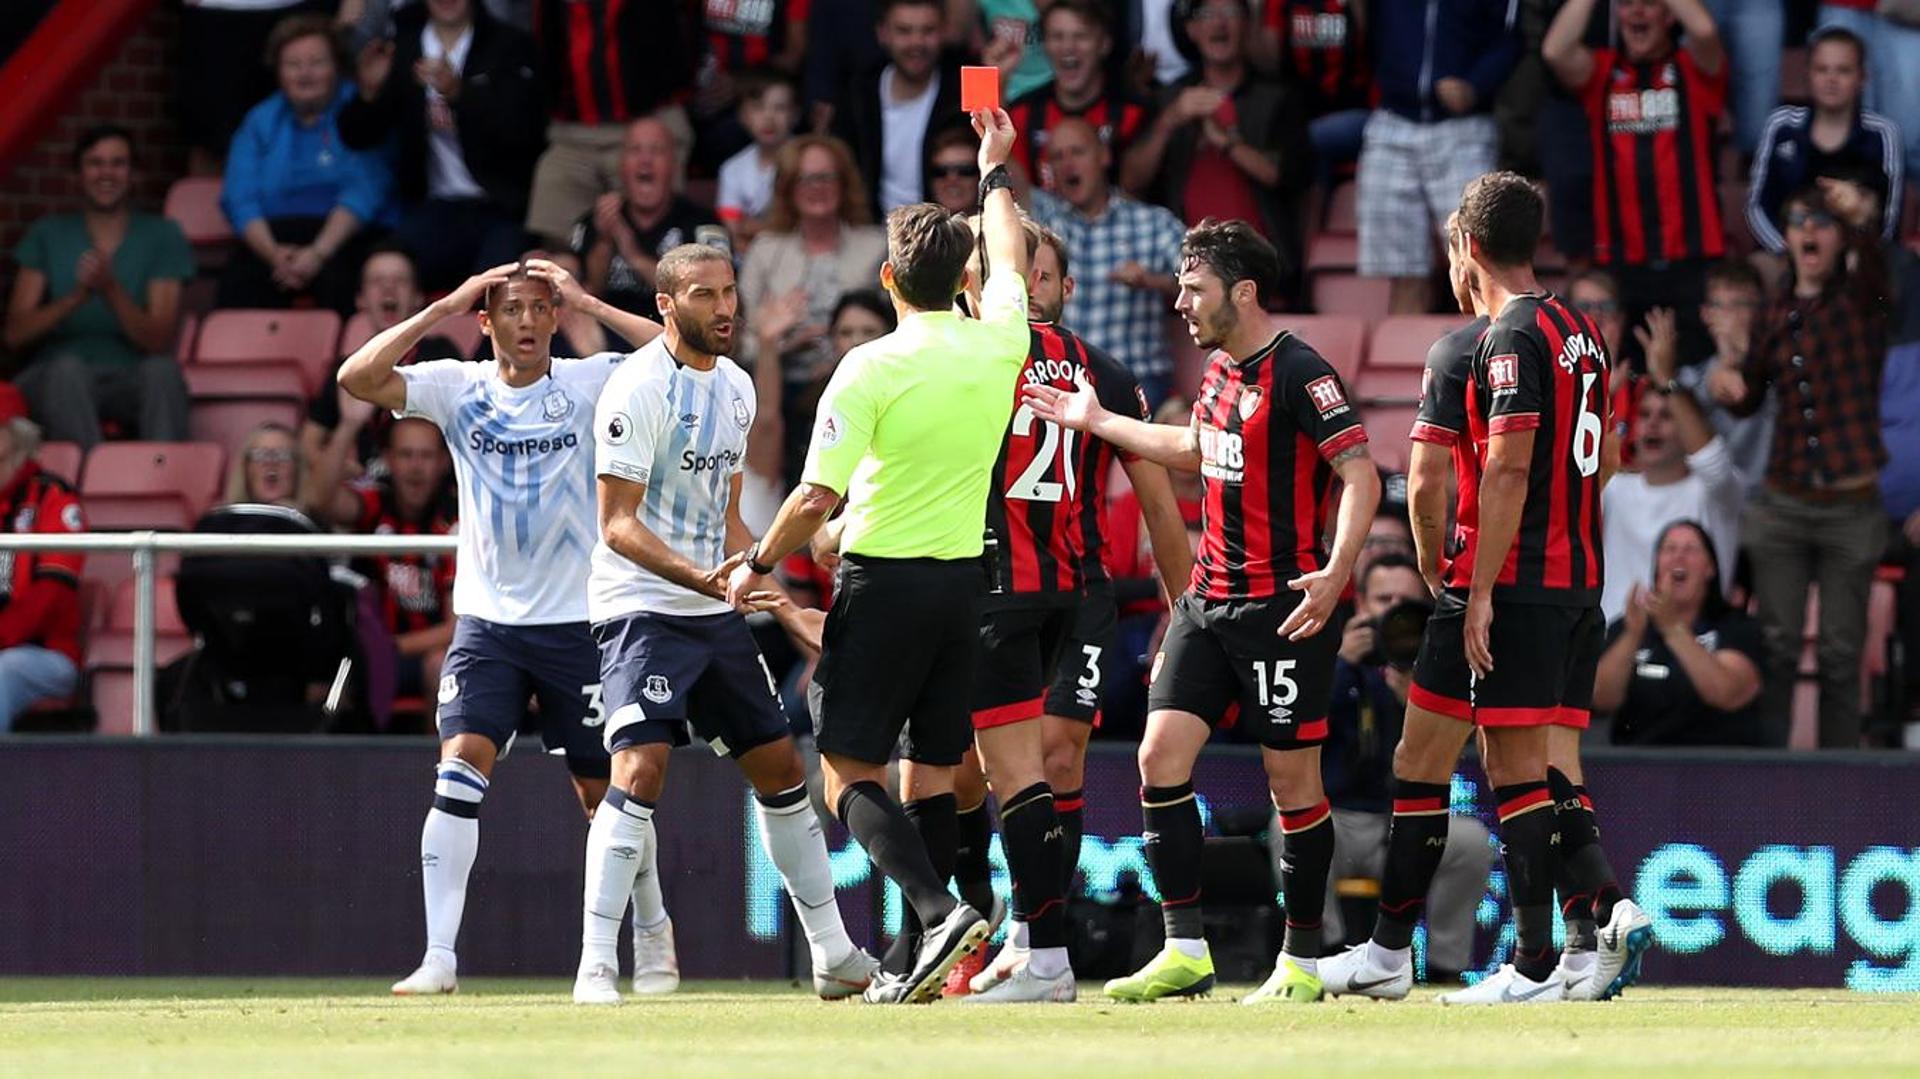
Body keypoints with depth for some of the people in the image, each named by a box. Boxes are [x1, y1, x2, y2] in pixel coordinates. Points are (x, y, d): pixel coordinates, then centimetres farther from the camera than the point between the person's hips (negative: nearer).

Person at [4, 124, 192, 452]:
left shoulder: (161, 237, 10)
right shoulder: (48, 235, 13)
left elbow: (158, 342, -2)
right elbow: (15, 335, 1)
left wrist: (111, 289, -19)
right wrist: (78, 296, -16)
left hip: (130, 379, 0)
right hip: (51, 381, 0)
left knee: (162, 370, -34)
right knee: (67, 368, -36)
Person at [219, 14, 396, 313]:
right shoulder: (261, 121, 18)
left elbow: (364, 191, -6)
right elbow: (239, 199, 6)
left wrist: (319, 253, -20)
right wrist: (274, 254, -15)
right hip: (275, 236, 2)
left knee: (337, 277, -38)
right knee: (239, 278, -32)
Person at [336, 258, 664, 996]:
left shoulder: (589, 383, -2)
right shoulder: (458, 389, 1)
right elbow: (357, 378, -11)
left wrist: (586, 302, -13)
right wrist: (445, 307, -12)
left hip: (578, 621, -1)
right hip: (488, 622, 1)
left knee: (603, 789, 7)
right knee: (461, 766, -15)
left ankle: (653, 935, 30)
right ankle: (439, 957, -16)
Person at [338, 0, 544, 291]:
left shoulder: (511, 45, 3)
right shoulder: (400, 47, 10)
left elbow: (524, 129, -12)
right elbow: (357, 136, 8)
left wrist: (458, 93, -26)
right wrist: (369, 92, -15)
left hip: (501, 210, -3)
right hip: (434, 209, 3)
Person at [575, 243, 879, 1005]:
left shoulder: (736, 388, 12)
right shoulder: (638, 389, -14)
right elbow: (618, 524, -18)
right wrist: (698, 576, -30)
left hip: (716, 610, 8)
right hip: (642, 607, -8)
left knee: (779, 768, 11)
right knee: (640, 767, -20)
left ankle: (833, 954, 21)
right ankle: (596, 965, -19)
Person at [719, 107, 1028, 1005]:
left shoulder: (872, 368, -13)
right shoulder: (997, 344, 2)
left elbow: (816, 497, -15)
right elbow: (1007, 259, 25)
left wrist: (757, 565, 2)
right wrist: (995, 166, 41)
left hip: (884, 582, -5)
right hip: (969, 580, 5)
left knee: (849, 773, -2)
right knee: (939, 774, 10)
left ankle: (937, 910, -23)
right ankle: (924, 962, 6)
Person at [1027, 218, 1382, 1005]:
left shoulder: (1298, 373, -13)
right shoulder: (1219, 369, 13)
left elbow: (1361, 476, -19)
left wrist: (1337, 571, -32)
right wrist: (1097, 422, 37)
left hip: (1282, 606, -8)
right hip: (1209, 599, 8)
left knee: (1291, 776, -1)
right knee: (1162, 753, -2)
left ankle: (1302, 962, 9)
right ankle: (1185, 952, 0)